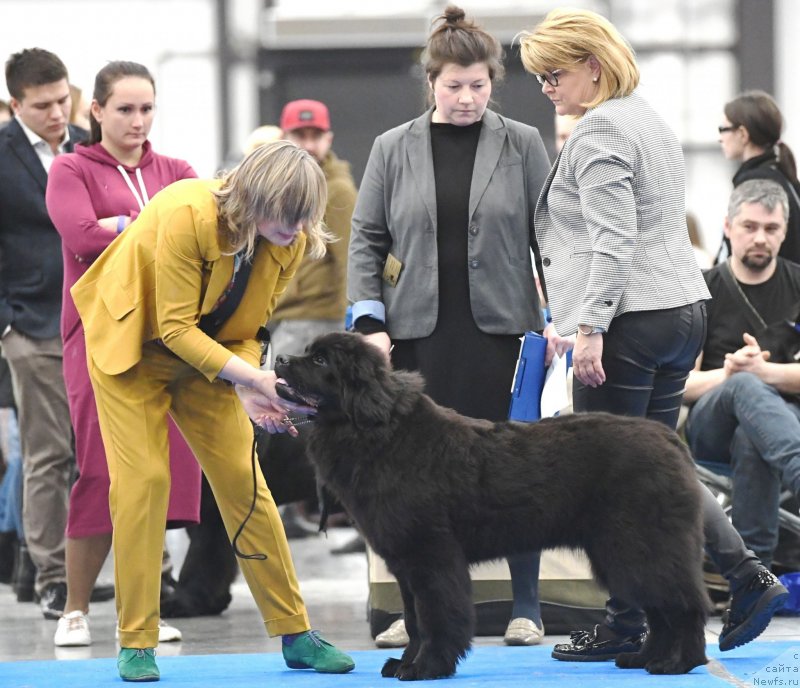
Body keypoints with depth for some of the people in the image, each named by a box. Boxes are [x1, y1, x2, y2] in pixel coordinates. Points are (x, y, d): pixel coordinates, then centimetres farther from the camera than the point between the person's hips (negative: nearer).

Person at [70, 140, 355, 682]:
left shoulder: (291, 241, -16)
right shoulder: (186, 215, -33)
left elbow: (246, 327, -5)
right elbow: (177, 326, -31)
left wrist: (248, 386, -24)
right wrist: (255, 379, -36)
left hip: (208, 352, 5)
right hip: (133, 345, -5)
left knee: (243, 479, 0)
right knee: (143, 480, -11)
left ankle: (295, 634, 4)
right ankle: (137, 645, -4)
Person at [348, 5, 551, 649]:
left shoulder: (522, 145, 5)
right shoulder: (394, 150, 8)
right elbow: (367, 239, 9)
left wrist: (560, 315, -3)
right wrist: (370, 323, 0)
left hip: (500, 330, -1)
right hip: (419, 334, 1)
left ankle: (526, 607, 8)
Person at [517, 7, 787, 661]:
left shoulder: (598, 131, -11)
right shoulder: (648, 118, 19)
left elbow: (612, 241, -20)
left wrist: (589, 325, -22)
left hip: (630, 319, -10)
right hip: (683, 310, 10)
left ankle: (626, 625, 1)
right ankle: (749, 578, 5)